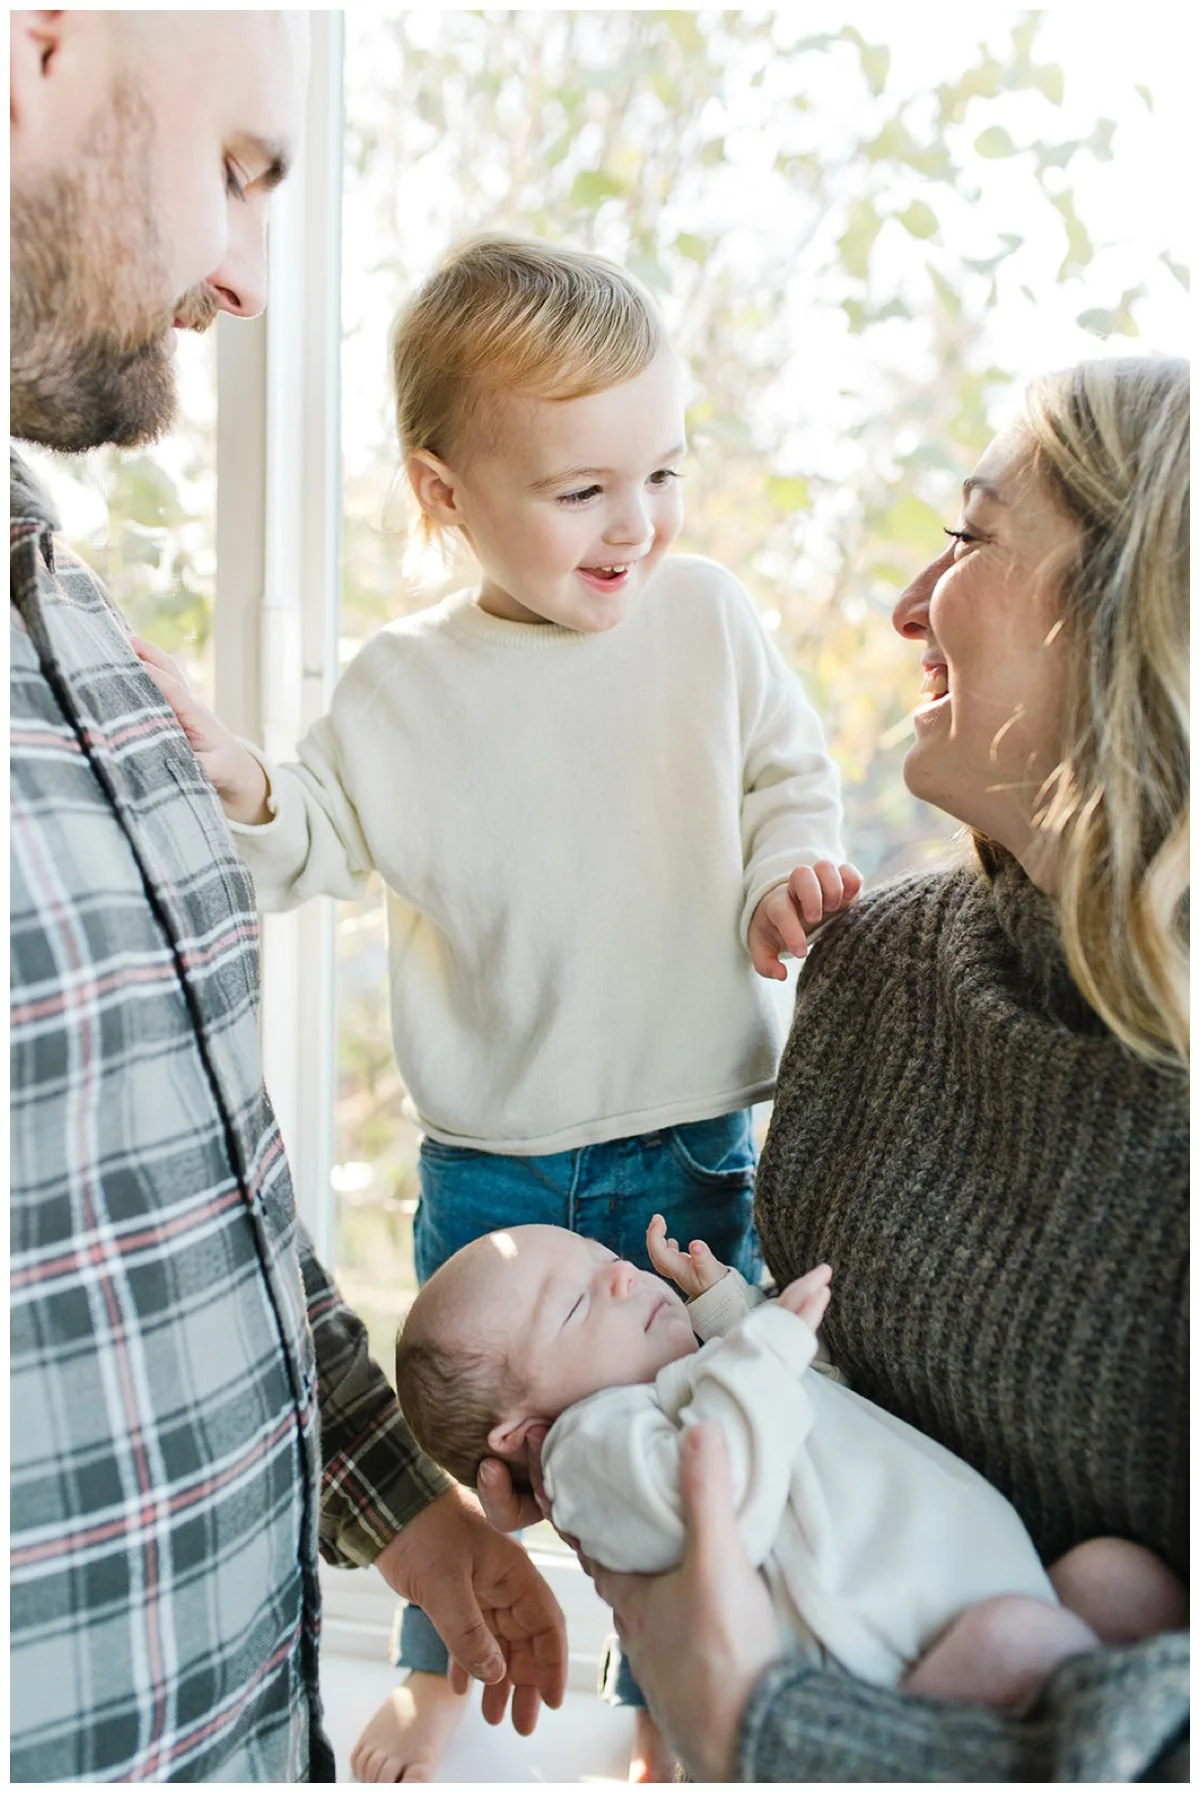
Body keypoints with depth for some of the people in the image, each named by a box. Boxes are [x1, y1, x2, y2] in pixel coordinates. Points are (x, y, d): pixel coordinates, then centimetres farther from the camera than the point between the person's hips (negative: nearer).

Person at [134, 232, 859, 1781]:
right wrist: (234, 786, -21)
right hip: (488, 1157, 0)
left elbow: (788, 777, 6)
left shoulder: (709, 621, -5)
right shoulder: (404, 684, -6)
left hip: (689, 1145, 0)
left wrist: (788, 868, -14)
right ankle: (441, 1666, 49)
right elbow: (319, 848, -2)